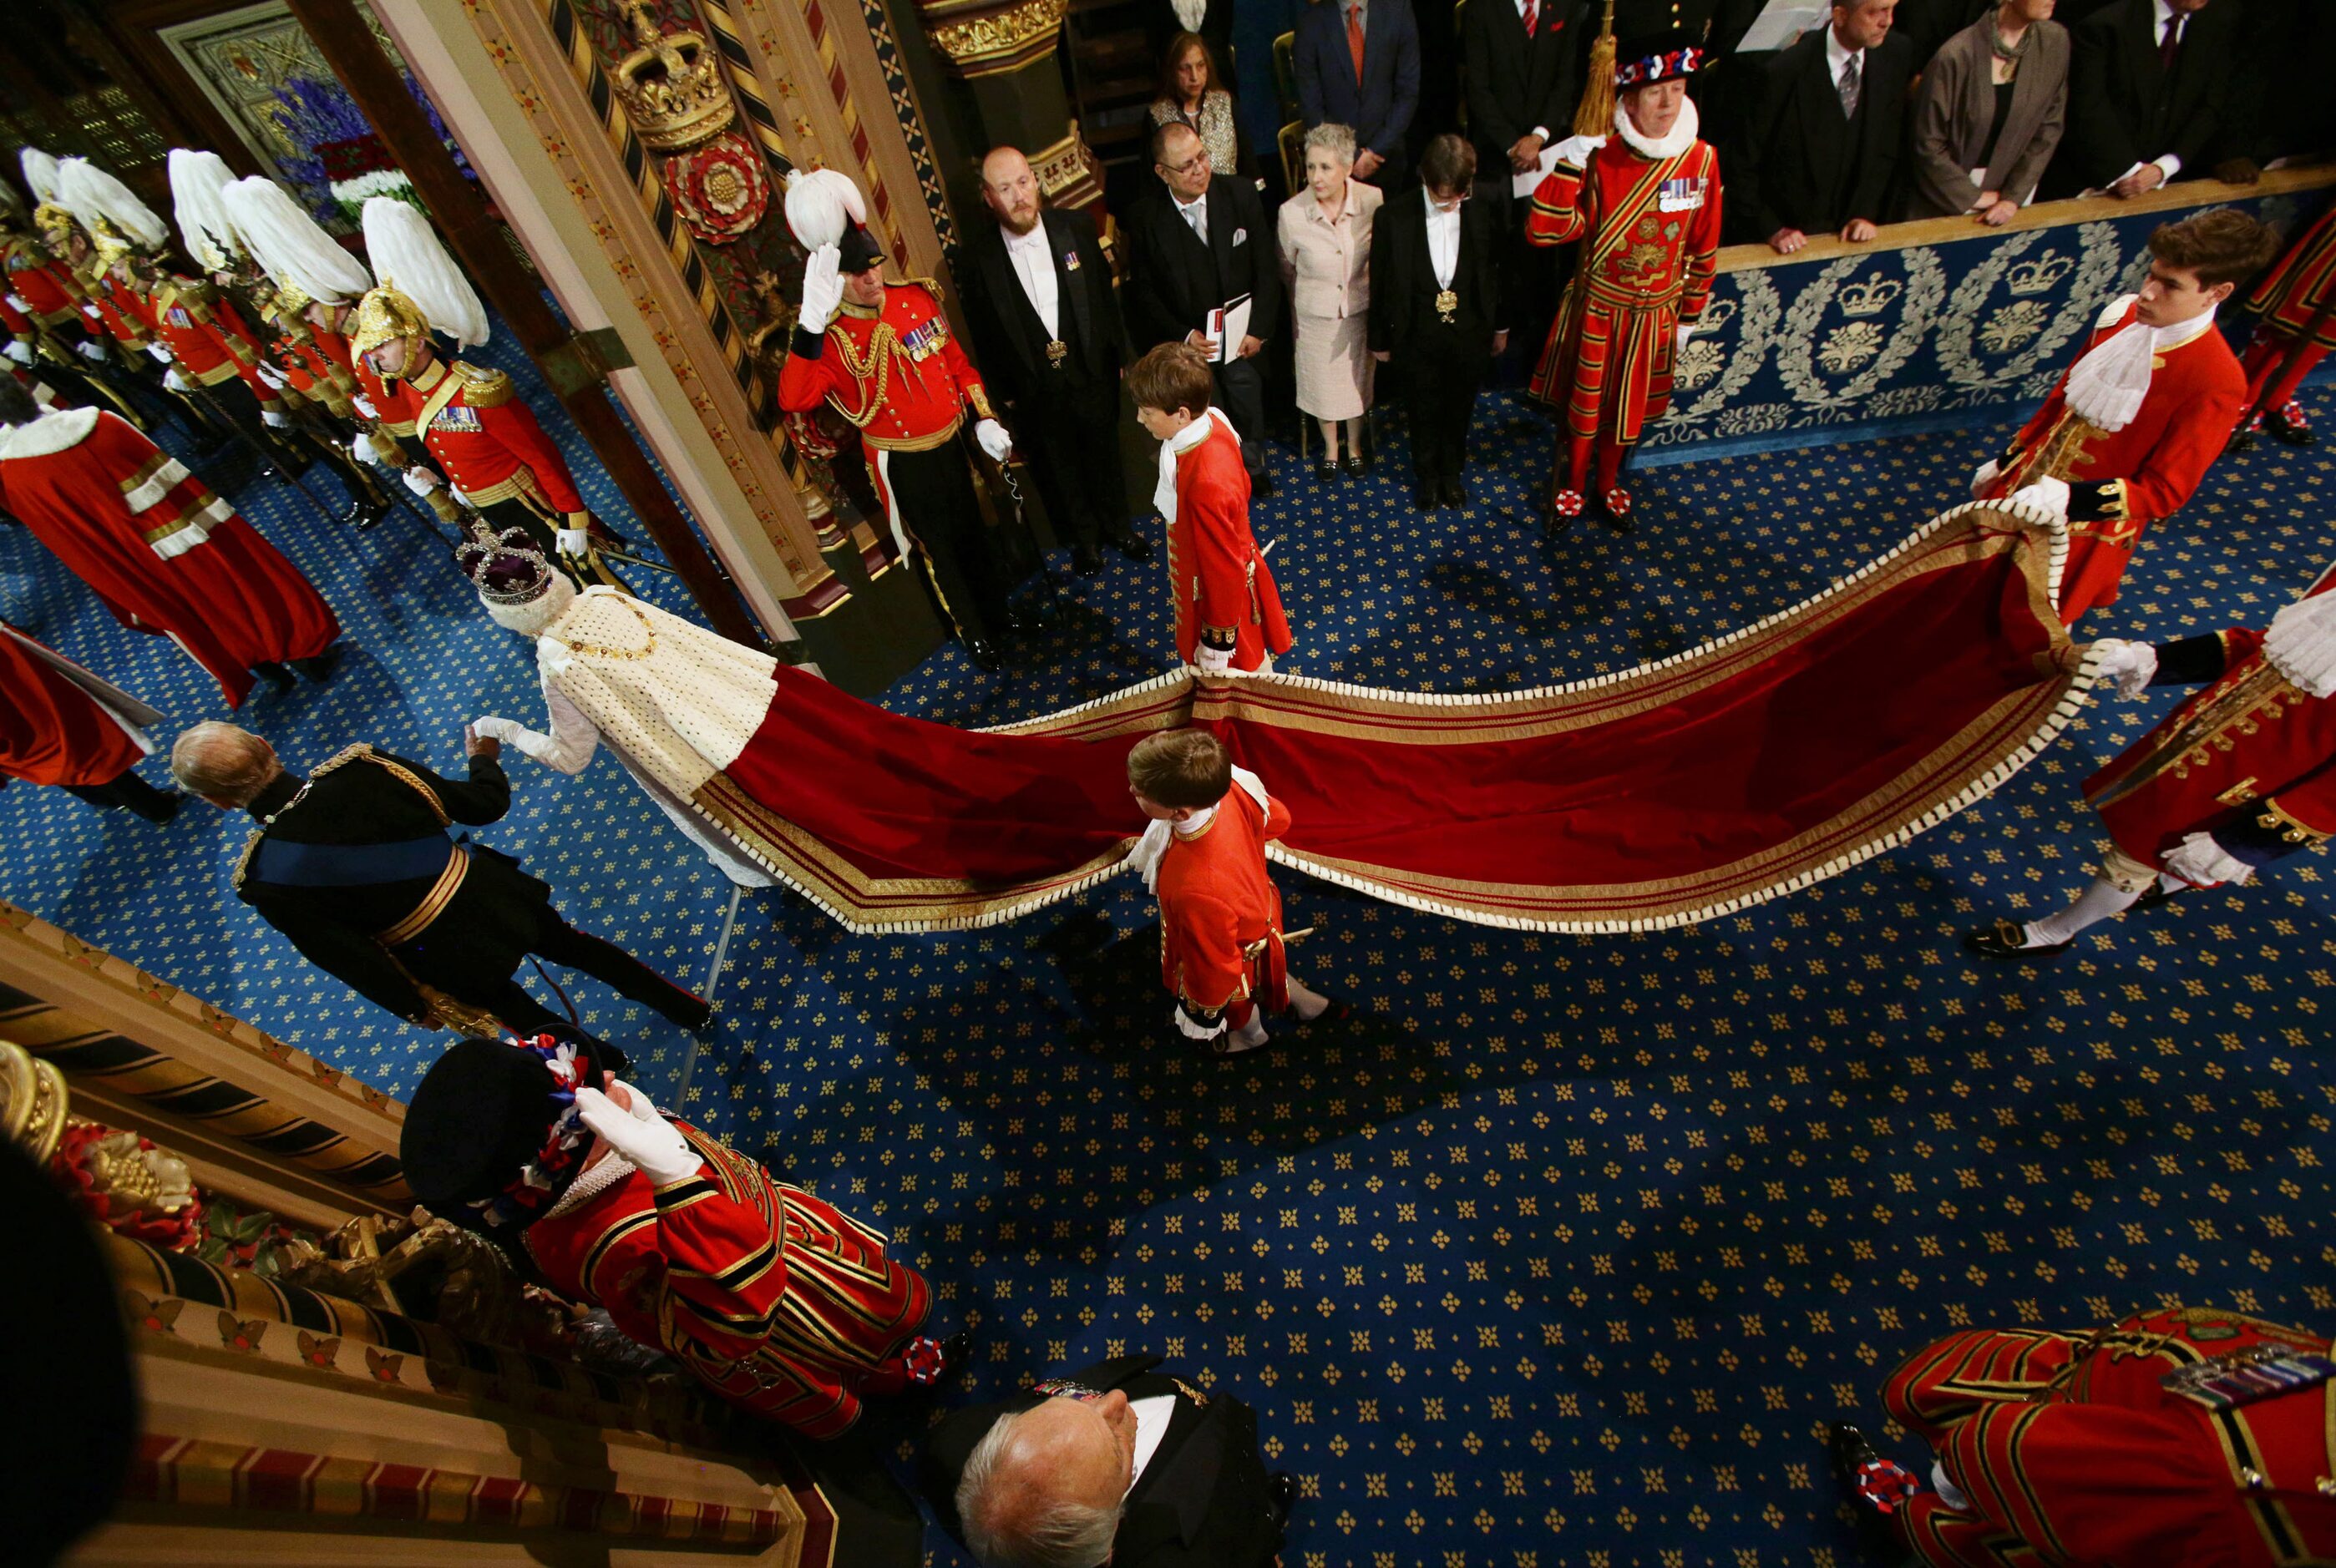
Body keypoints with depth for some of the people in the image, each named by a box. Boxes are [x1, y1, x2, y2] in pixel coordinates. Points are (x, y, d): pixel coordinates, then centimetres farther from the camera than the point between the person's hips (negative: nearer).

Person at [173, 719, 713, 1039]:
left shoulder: (267, 882, -23)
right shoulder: (360, 767, -19)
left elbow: (354, 962, -14)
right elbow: (486, 805, -10)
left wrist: (412, 1007, 4)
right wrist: (483, 756, 12)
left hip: (447, 959, -3)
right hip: (492, 895, 3)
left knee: (515, 1011, 28)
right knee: (571, 944, 29)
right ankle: (688, 1008, 44)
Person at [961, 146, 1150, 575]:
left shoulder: (1076, 226, -9)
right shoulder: (980, 252, -14)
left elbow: (1106, 294, 2)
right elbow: (983, 331, -5)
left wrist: (1116, 355, 4)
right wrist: (1005, 391, -1)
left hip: (1093, 374, 2)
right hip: (1036, 391, -1)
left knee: (1105, 456, 20)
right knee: (1059, 471, 17)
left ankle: (1117, 526, 46)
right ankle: (1083, 537, 42)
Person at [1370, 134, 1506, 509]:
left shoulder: (1483, 213, -10)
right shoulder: (1394, 217, -15)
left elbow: (1496, 273, 3)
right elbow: (1380, 284, -6)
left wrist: (1500, 326, 11)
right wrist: (1380, 339, 0)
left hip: (1469, 336, 2)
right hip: (1417, 338, -1)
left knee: (1459, 411, 18)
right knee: (1423, 413, 16)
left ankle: (1452, 472, 43)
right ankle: (1427, 475, 41)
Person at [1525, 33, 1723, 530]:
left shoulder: (1702, 160, -8)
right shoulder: (1600, 159, -15)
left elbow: (1703, 247, 1)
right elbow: (1544, 231, -24)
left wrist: (1689, 315, 5)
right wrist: (1569, 165, -33)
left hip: (1655, 315, 3)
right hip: (1595, 309, -2)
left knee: (1629, 406, 18)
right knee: (1581, 404, 13)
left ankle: (1607, 484, 42)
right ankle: (1572, 485, 37)